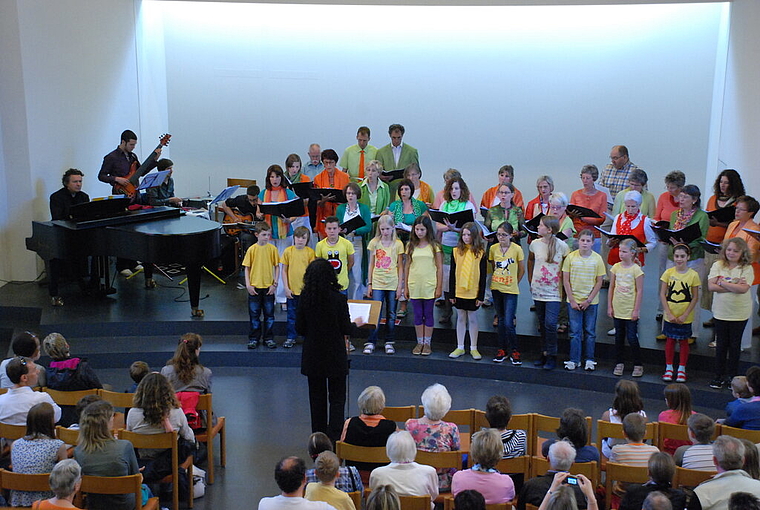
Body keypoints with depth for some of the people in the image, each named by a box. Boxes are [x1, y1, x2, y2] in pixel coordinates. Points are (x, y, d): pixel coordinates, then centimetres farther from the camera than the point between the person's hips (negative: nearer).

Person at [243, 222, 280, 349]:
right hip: (254, 287, 0)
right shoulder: (252, 249, -4)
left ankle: (269, 338, 19)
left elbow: (277, 267, 2)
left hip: (269, 287, 0)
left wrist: (275, 284, -5)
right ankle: (254, 338, 19)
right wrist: (248, 285, -6)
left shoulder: (272, 249, -4)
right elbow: (247, 268, 1)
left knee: (269, 315, 8)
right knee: (254, 315, 8)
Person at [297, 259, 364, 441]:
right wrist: (356, 323, 12)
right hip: (335, 356, -3)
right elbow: (346, 329, -9)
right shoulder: (338, 298, -15)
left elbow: (300, 328, -1)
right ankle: (334, 437, -6)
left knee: (316, 397, 16)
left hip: (312, 356, 3)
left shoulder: (305, 297, -7)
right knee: (337, 398, 5)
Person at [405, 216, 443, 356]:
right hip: (414, 286, 2)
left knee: (428, 315, 5)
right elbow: (407, 267, 9)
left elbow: (439, 268, -1)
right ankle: (419, 342, 17)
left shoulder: (434, 246, -2)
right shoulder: (411, 246, 5)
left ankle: (427, 343, 13)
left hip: (429, 286, -2)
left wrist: (439, 287, -5)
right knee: (418, 315, 8)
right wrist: (405, 286, 7)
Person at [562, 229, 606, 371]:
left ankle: (589, 360, 18)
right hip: (574, 301, 0)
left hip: (591, 302, 0)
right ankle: (574, 360, 12)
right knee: (575, 332, 4)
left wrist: (589, 300, -9)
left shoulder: (597, 259, -4)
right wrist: (572, 300, -7)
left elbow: (599, 282, -2)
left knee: (590, 332, 8)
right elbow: (566, 280, -2)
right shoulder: (571, 257, -4)